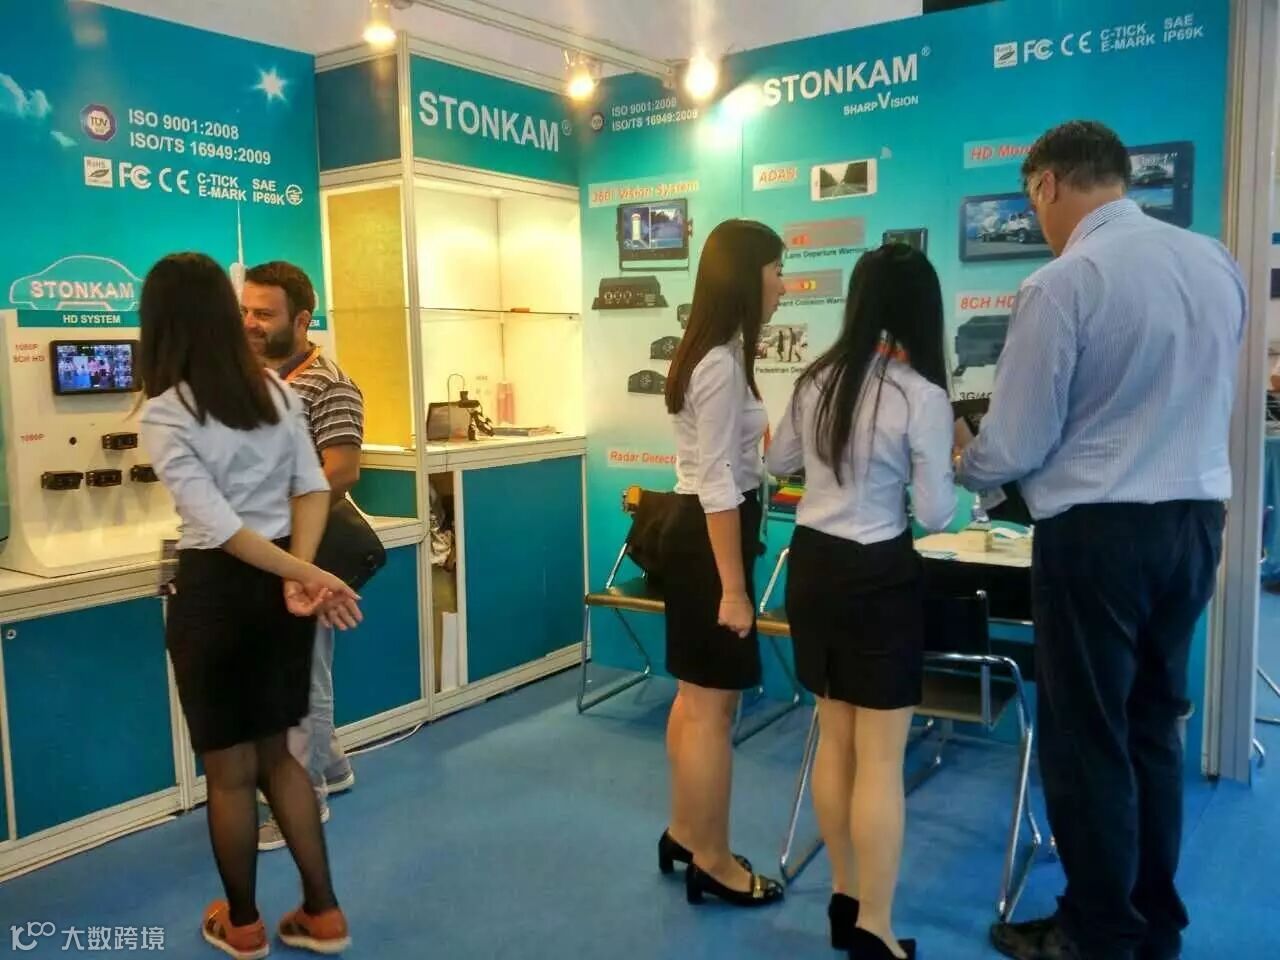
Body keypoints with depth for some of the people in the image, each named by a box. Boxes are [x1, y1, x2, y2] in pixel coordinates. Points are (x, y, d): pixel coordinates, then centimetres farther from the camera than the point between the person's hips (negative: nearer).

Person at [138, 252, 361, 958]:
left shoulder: (164, 413, -14)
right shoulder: (276, 390, 3)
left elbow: (216, 527, -21)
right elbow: (312, 489, -2)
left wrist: (309, 577, -19)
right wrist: (299, 576, -12)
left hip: (218, 590, -5)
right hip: (280, 580, 6)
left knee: (230, 770, 12)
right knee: (275, 754, 19)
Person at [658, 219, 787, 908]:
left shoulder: (713, 353, 12)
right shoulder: (723, 364, -20)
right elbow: (719, 485, -23)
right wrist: (734, 588, -21)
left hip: (695, 532, 11)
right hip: (709, 539, -11)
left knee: (697, 697, 19)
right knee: (714, 709, 1)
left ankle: (684, 836, 33)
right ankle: (712, 864, 15)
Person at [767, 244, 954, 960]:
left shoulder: (817, 379, 3)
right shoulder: (923, 396, -14)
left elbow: (779, 464, 17)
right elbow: (936, 513, -10)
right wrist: (950, 469, 9)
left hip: (811, 564, 6)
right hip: (877, 576, -6)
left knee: (835, 740, 17)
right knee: (882, 758, 3)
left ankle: (845, 900, 30)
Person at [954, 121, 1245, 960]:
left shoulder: (1061, 284, -16)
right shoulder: (1217, 262, 5)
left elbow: (1014, 449, -12)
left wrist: (963, 462, 9)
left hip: (1097, 532, -7)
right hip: (1196, 520, 7)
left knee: (1086, 737, 8)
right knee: (1156, 727, 19)